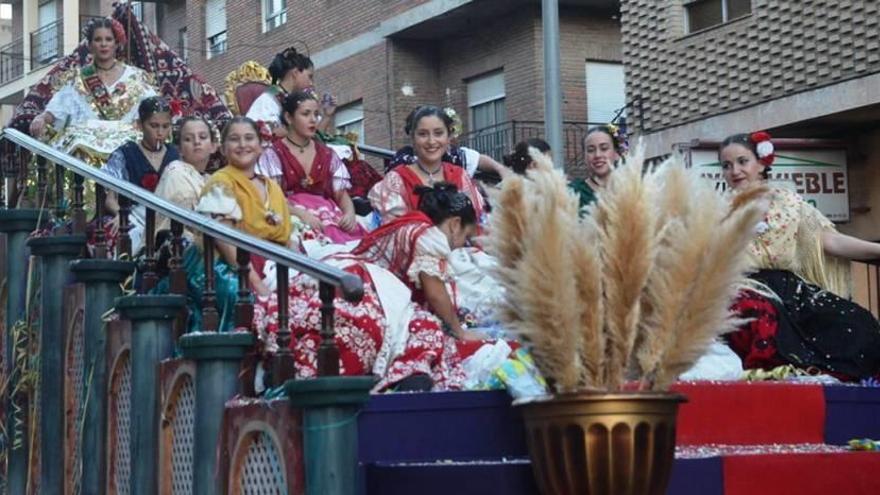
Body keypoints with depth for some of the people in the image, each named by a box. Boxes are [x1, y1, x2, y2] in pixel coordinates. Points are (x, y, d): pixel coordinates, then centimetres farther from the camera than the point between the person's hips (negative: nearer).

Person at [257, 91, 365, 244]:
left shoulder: (327, 155, 19)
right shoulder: (273, 155, 5)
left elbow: (342, 194, 14)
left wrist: (350, 213, -9)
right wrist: (301, 213, -22)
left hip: (327, 213, 4)